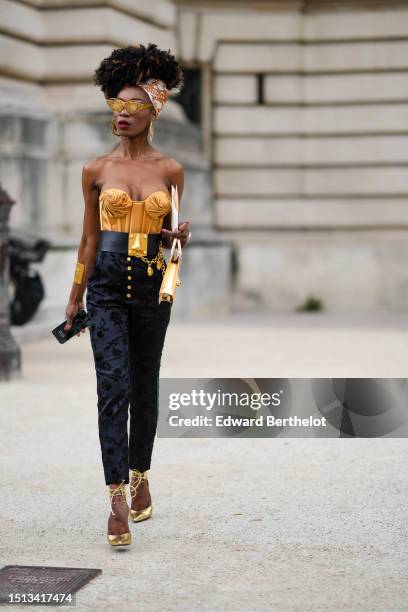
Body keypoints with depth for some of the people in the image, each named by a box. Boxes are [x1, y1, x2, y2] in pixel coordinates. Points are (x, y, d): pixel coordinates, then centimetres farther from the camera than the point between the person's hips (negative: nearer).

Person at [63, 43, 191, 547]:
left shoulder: (170, 170, 3)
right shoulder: (96, 170, 3)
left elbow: (174, 233, 12)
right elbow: (90, 238, 9)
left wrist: (180, 236, -11)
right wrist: (75, 297, 11)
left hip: (152, 286, 1)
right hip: (107, 285, -1)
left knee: (145, 386, 11)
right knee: (112, 387, -11)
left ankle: (140, 476, 29)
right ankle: (118, 500, -13)